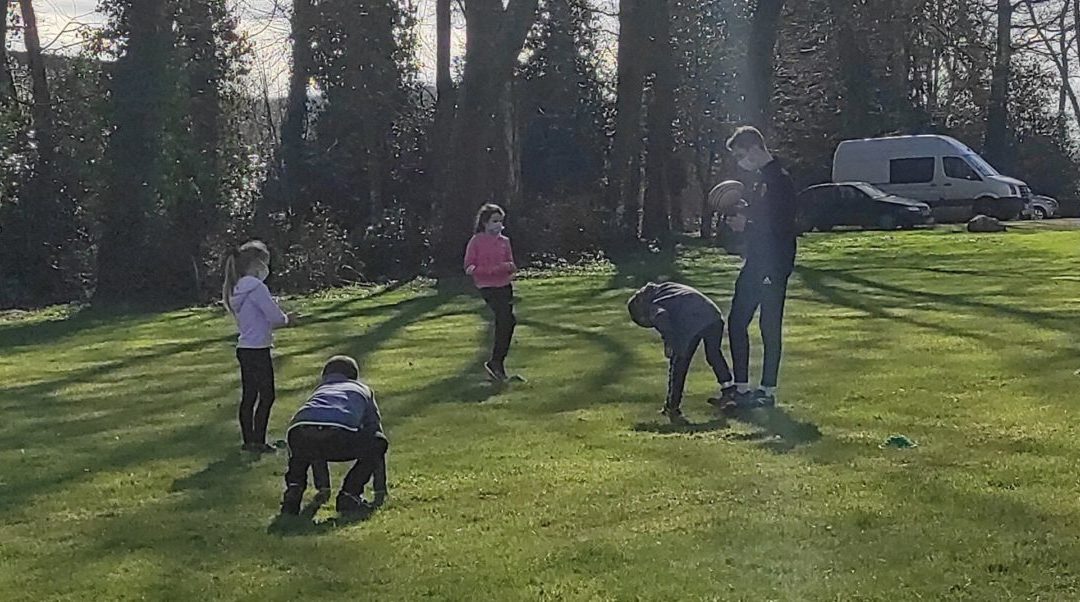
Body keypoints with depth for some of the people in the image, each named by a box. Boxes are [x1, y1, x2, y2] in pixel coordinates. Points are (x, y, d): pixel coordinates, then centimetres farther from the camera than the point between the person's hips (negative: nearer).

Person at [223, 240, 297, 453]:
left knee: (248, 396, 12)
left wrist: (283, 319, 13)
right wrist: (286, 319, 6)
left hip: (244, 348, 9)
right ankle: (258, 441, -1)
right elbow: (275, 317, -16)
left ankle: (248, 440, 16)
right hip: (258, 350, -9)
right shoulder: (257, 287, -17)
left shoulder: (237, 289, 12)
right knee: (267, 396, -2)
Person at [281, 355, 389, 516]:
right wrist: (380, 489, 45)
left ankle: (293, 490, 21)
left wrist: (322, 486, 63)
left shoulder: (318, 391, 43)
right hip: (340, 435, -4)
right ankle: (349, 495, 17)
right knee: (377, 444, 25)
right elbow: (376, 430, 40)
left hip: (299, 432, 4)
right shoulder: (362, 390, 37)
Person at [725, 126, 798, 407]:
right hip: (756, 264, 10)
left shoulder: (778, 179, -15)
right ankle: (741, 388, 16)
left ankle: (768, 391, 4)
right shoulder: (764, 178, 16)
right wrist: (742, 213, 6)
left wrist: (746, 226, -14)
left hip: (772, 266, -10)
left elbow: (780, 226, -22)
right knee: (737, 322, 11)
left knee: (770, 327, -3)